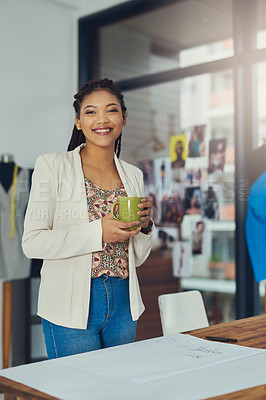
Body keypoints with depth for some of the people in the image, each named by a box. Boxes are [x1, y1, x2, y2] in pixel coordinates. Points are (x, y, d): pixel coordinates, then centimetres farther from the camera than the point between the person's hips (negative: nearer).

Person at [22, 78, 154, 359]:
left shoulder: (133, 176, 9)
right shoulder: (53, 166, -5)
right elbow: (32, 243, -12)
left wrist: (144, 225, -6)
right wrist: (98, 232, -21)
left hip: (123, 304, 5)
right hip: (71, 306, -4)